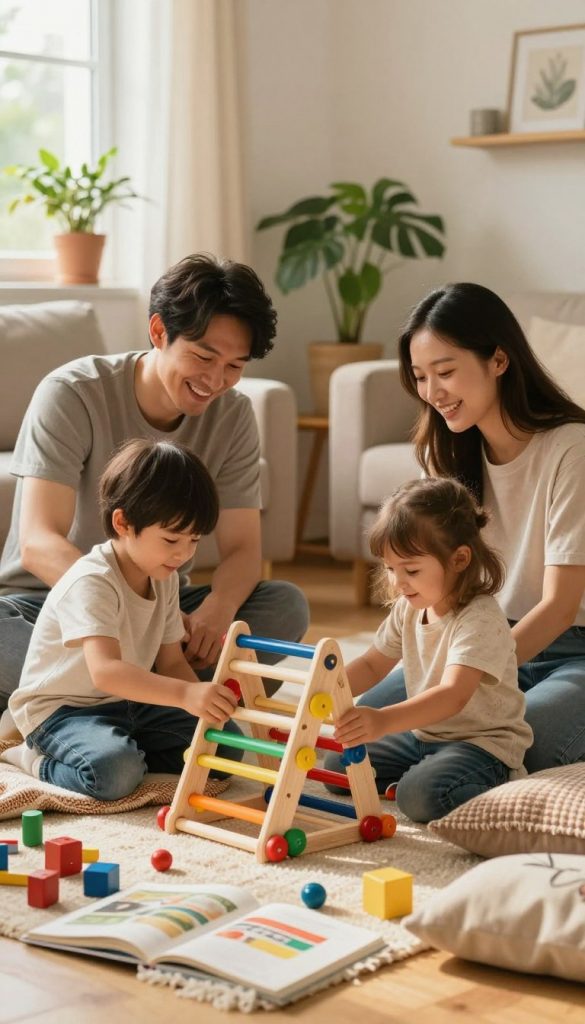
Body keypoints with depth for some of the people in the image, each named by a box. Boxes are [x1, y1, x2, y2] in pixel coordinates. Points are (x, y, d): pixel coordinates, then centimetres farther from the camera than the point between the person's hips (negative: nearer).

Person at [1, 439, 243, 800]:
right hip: (60, 709, -8)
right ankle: (41, 761, -6)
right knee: (115, 773, -36)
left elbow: (171, 663, 7)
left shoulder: (165, 580, 3)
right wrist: (185, 694, -50)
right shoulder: (91, 583, -26)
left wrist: (204, 702, -14)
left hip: (130, 704, 8)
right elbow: (106, 671, -39)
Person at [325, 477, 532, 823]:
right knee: (337, 766, 4)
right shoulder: (407, 610, 1)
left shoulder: (481, 620, -26)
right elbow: (372, 666, 12)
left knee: (421, 795, -32)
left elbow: (453, 695, -38)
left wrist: (384, 721, -53)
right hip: (423, 733, 9)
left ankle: (503, 783, -7)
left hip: (483, 740, -9)